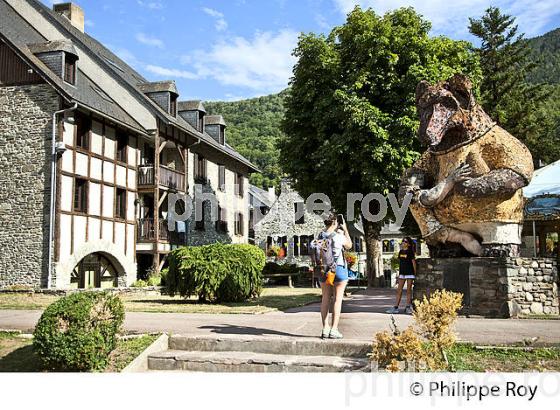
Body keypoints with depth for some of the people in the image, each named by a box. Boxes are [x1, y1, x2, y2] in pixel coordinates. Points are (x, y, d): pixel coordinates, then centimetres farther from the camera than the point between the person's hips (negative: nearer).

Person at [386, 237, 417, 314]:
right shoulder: (400, 252, 10)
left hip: (410, 273, -6)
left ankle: (408, 307, 9)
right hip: (402, 273, 6)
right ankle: (396, 307, 4)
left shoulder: (410, 252, -6)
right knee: (399, 290, 3)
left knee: (408, 290, 1)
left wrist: (415, 274, -7)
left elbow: (414, 263, -5)